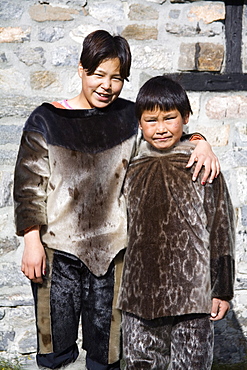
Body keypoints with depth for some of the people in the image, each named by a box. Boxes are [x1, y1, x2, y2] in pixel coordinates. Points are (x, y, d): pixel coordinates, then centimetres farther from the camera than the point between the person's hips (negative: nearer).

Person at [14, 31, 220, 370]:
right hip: (58, 252, -1)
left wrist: (201, 143, -14)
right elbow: (29, 186, -3)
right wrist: (32, 242, -8)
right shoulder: (46, 120, -3)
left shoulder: (130, 117, 3)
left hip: (112, 251, 2)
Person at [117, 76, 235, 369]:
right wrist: (118, 285, 15)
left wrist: (222, 290, -1)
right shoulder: (130, 167, 3)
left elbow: (221, 231, -2)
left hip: (191, 291, -3)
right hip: (139, 290, 3)